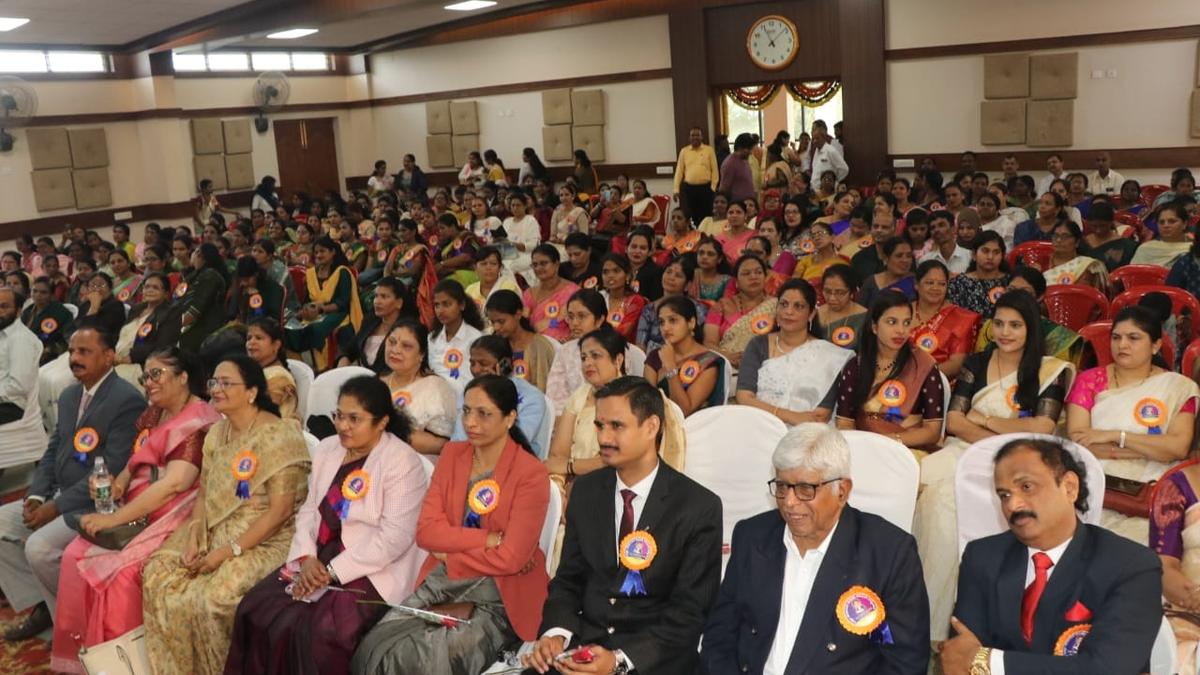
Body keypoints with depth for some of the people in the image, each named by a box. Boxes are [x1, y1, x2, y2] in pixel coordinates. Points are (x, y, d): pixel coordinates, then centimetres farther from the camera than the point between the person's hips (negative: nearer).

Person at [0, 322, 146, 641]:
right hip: (59, 497, 10)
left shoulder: (127, 400, -18)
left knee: (39, 547, -25)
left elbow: (111, 471, -23)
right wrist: (37, 496, -2)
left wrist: (56, 506, -19)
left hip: (96, 505, -10)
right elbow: (53, 451, 16)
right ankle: (41, 604, 12)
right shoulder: (70, 395, 12)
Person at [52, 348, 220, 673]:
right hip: (137, 511, 9)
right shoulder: (152, 415, 13)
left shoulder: (198, 424, -15)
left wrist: (115, 519, -20)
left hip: (175, 517, -9)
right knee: (76, 555, -7)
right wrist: (117, 483, -2)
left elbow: (173, 484, -23)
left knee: (121, 570, -25)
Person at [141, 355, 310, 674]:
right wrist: (193, 537, -6)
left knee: (212, 597, -26)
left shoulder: (279, 436, -17)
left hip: (266, 540, -7)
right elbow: (203, 494, 13)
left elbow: (279, 512, -19)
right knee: (158, 575, -11)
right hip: (215, 533, 8)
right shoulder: (216, 433, 9)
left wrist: (229, 552, -20)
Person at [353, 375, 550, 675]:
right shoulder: (452, 454, 6)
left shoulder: (531, 474, -10)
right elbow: (426, 531, -3)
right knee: (375, 647, -17)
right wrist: (490, 539, -13)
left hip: (499, 595, -4)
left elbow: (511, 558, -13)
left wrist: (449, 555, -6)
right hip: (444, 581, 5)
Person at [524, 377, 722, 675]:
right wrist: (556, 633, -10)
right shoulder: (585, 491, 5)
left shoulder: (699, 507, -8)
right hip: (583, 643, 3)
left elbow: (689, 611, -8)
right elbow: (568, 579, 10)